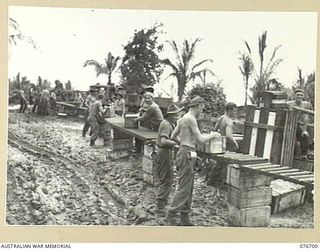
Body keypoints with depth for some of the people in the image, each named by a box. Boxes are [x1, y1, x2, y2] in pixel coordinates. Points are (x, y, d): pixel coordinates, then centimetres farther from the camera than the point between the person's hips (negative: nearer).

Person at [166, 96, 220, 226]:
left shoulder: (181, 119, 14)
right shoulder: (191, 119, -14)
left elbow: (172, 137, 19)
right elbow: (200, 140, -16)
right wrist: (212, 135, 0)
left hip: (183, 152, 10)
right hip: (187, 155, -10)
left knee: (188, 188, 13)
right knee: (184, 188, -6)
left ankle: (184, 218, 17)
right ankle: (171, 215, -2)